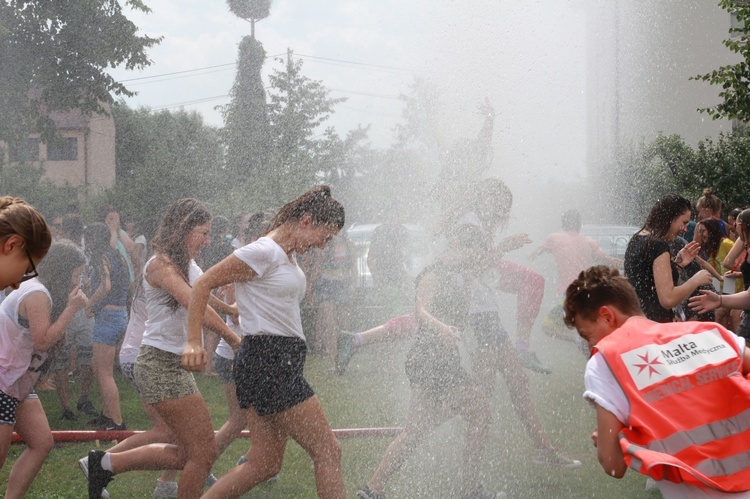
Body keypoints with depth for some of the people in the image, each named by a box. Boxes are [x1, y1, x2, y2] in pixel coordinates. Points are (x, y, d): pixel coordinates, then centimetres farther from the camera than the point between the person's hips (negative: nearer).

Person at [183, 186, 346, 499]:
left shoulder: (289, 256, 17)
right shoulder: (264, 252, -12)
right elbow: (203, 285, -11)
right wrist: (194, 342, -16)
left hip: (283, 361, 10)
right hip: (268, 360, -10)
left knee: (264, 465, 8)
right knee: (328, 452, -7)